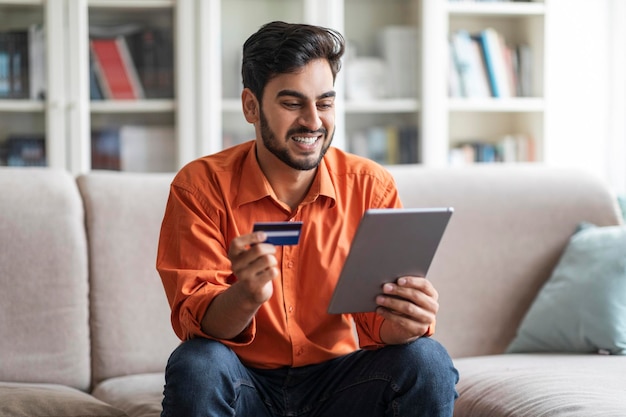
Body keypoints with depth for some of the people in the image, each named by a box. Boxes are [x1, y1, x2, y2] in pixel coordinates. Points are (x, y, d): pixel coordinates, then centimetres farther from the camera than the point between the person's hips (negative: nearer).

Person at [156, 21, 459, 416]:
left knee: (427, 362, -24)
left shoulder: (372, 186, -4)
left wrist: (406, 323, -31)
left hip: (339, 378, 1)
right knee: (196, 365, -32)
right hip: (246, 382, -1)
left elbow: (378, 323, -6)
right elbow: (194, 320, -14)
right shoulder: (200, 186, -8)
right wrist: (248, 295, -37)